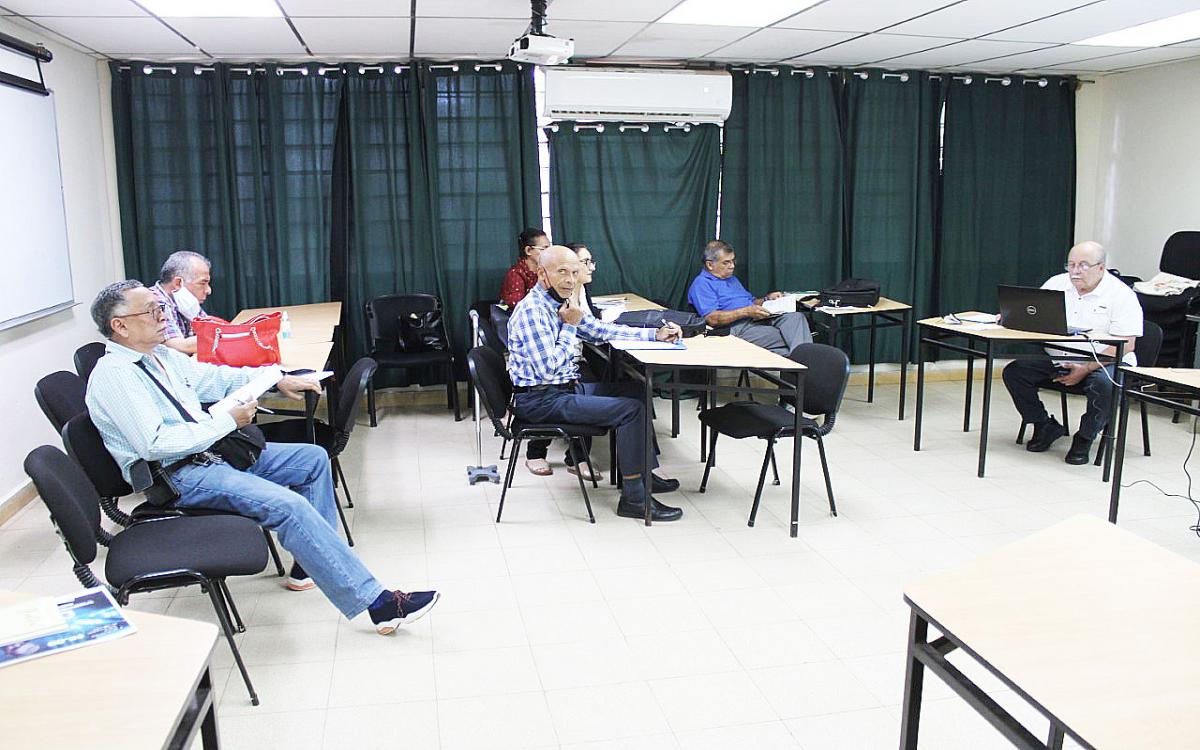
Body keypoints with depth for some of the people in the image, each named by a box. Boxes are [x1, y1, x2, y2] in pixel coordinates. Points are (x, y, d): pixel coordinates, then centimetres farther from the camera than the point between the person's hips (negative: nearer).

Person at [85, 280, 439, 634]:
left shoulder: (160, 356, 11)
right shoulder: (113, 375, -15)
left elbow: (212, 376, 22)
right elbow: (155, 444, -23)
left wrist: (278, 379, 13)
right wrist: (227, 421, -18)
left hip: (211, 451, 10)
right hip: (176, 476, -10)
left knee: (314, 458, 8)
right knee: (287, 505, -26)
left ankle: (311, 563, 11)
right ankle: (378, 604, -24)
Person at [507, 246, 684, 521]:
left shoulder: (562, 303, 8)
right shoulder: (531, 310, -21)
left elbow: (600, 330, 16)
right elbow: (548, 369, -26)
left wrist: (655, 334, 9)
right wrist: (570, 325, -17)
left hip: (568, 387, 10)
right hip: (541, 400, -10)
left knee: (635, 391, 16)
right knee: (631, 409, -16)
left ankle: (644, 472, 22)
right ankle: (633, 498, -9)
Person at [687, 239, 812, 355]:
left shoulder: (732, 279, 30)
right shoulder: (701, 284, -1)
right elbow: (713, 319, -14)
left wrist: (766, 299, 11)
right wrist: (746, 311, -17)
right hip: (739, 328, -8)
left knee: (795, 316, -21)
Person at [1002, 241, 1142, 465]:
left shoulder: (1121, 295, -7)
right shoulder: (1056, 284, 9)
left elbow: (1126, 345, -13)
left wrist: (1086, 369, -23)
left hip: (1103, 363, -4)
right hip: (1057, 361, 5)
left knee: (1104, 384, -37)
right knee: (1014, 372, -15)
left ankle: (1084, 438, -9)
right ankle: (1046, 427, 4)